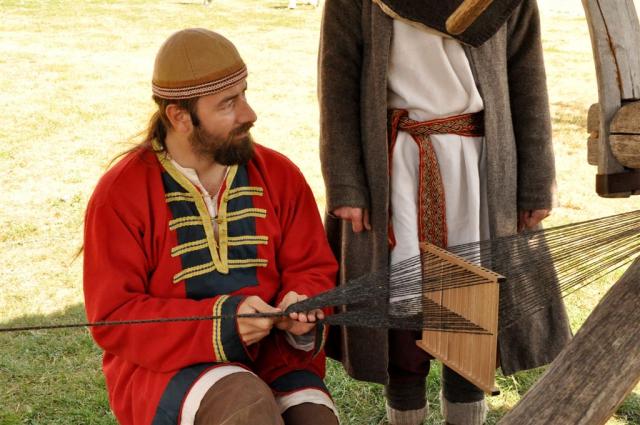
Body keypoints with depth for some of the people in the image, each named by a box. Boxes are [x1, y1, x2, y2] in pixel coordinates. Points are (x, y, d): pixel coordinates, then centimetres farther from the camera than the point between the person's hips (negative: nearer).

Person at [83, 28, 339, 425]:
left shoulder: (280, 176, 4)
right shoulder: (121, 194, -6)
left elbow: (313, 270, 11)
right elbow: (114, 318, -8)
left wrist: (301, 310, -14)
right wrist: (221, 323, -20)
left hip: (272, 359, 3)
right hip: (165, 367, -3)